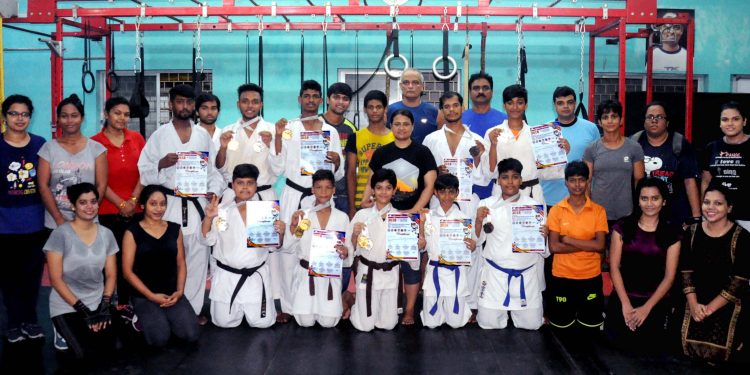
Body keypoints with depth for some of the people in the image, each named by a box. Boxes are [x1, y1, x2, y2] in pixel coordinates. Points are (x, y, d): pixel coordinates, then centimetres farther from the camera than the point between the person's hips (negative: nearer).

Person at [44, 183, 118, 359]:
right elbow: (56, 279, -11)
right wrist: (82, 309, -15)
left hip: (97, 304, 4)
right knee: (88, 354, -21)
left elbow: (111, 275, 7)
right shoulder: (60, 234, -11)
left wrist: (104, 305, -8)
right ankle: (63, 330, 9)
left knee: (107, 350, -15)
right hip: (66, 306, -4)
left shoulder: (106, 234, 2)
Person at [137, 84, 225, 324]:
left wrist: (214, 189, -2)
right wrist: (162, 164, -14)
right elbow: (144, 170, 4)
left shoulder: (203, 135, 13)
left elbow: (213, 169, 14)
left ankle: (193, 308, 13)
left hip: (198, 203, 2)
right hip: (169, 203, -2)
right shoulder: (159, 135, 6)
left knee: (197, 256, 3)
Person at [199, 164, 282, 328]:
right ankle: (238, 307, 36)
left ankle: (248, 307, 32)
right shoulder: (221, 210, 0)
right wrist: (208, 218, -18)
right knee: (224, 322, 3)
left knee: (262, 322, -1)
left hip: (257, 276, 0)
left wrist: (280, 233, -18)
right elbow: (207, 240, -1)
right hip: (227, 276, 0)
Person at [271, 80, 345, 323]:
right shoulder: (288, 129, 5)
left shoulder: (331, 132, 9)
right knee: (288, 249, -7)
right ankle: (288, 306, 2)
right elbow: (277, 168, 0)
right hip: (293, 196, -1)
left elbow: (338, 175, 11)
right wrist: (278, 137, -9)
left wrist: (336, 162, -11)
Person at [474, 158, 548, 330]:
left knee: (531, 324, 2)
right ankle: (504, 310, 32)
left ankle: (513, 309, 35)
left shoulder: (534, 206, 0)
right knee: (488, 323, -1)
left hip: (526, 274, 1)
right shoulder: (487, 205, -1)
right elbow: (477, 240, 2)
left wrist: (544, 236, -16)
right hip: (495, 273, 0)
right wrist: (479, 221, -16)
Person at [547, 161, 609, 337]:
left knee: (589, 329, 8)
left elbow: (600, 245, -12)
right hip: (562, 276, 0)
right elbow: (554, 246, -12)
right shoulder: (556, 210, -4)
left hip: (590, 276, 0)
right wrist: (588, 245, -15)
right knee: (562, 326, 9)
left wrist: (568, 239, -14)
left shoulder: (598, 211, -2)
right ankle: (570, 311, 37)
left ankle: (584, 312, 36)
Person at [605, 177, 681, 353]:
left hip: (655, 302, 0)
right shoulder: (622, 227, 1)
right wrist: (625, 304, -9)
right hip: (623, 299, 0)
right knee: (620, 344, -7)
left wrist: (646, 308, -8)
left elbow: (669, 276, -1)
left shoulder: (672, 233, 1)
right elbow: (614, 267, -1)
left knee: (648, 347, -7)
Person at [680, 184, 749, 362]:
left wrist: (710, 308, -13)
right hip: (695, 303, 3)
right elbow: (686, 271, 3)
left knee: (720, 350, -20)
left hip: (729, 306, -3)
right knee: (688, 344, -16)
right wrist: (693, 305, -10)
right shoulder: (692, 232, 6)